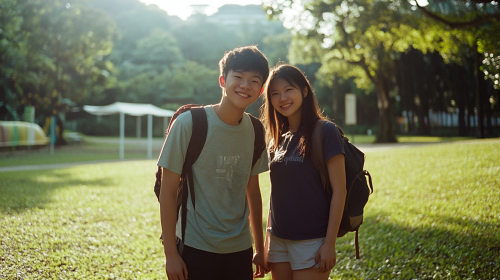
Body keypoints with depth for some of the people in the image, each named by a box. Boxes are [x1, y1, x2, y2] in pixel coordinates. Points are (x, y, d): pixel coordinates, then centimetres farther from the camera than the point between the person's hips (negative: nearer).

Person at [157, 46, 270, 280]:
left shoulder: (255, 131, 2)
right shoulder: (189, 124, -12)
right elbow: (168, 190, -9)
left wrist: (260, 248, 15)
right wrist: (170, 253, -11)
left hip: (240, 250, 4)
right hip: (196, 249, -4)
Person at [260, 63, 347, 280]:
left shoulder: (325, 132, -8)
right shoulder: (277, 139, 10)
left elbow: (339, 191, -11)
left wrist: (330, 243, -14)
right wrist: (267, 241, 12)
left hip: (311, 241, -6)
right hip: (278, 238, 6)